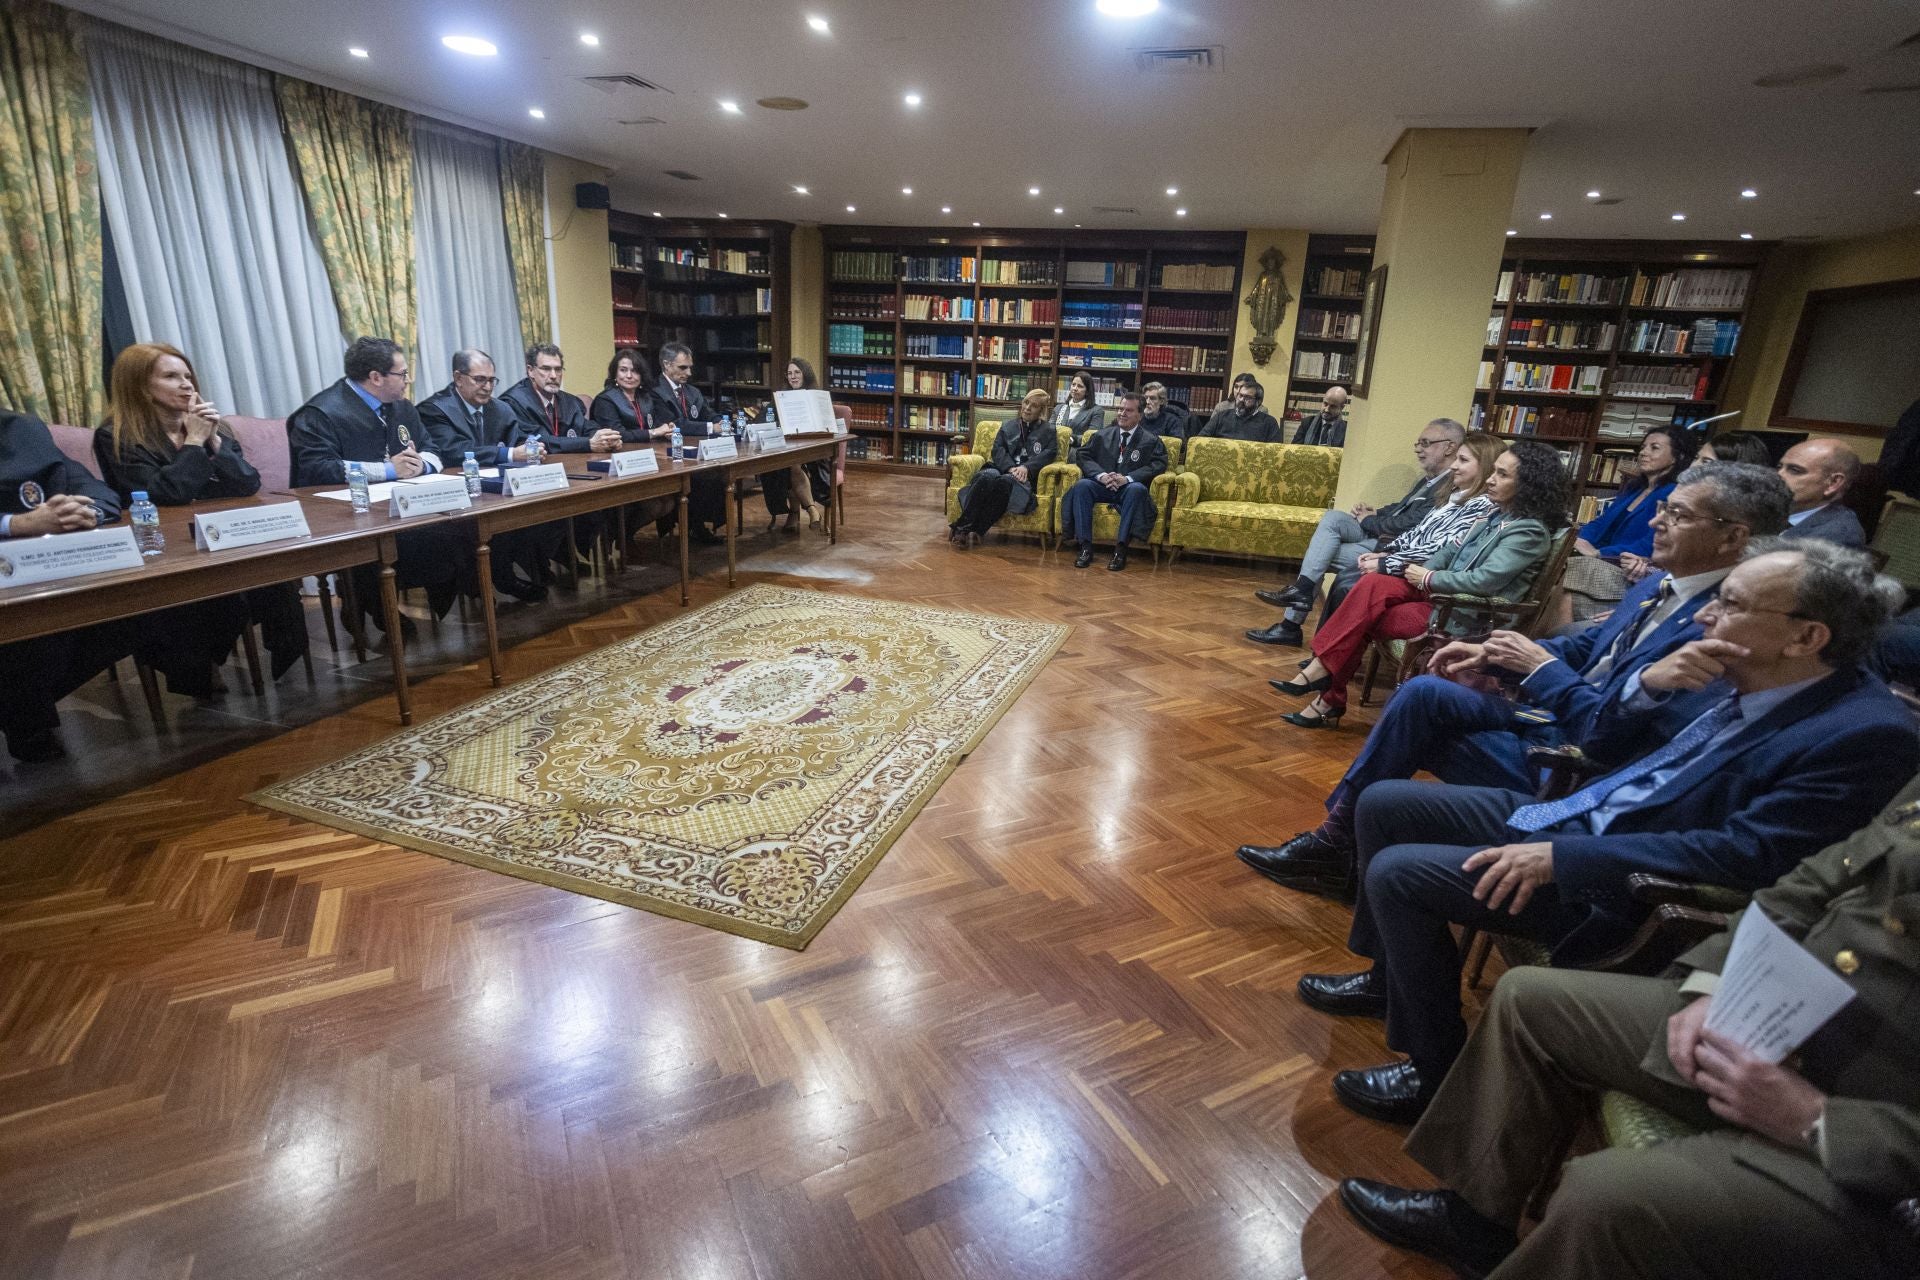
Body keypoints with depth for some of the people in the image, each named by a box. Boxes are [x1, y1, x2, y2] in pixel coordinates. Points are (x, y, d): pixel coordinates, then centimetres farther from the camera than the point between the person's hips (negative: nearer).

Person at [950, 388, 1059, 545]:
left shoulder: (1049, 431, 20)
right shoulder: (1007, 426, 26)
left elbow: (1049, 453, 3)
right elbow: (998, 449, 11)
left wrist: (1026, 467, -16)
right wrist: (1010, 467, -12)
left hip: (1027, 475, -2)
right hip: (1003, 468, 2)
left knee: (1005, 481, -38)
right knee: (986, 477, -35)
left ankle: (977, 530, -42)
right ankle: (963, 525, -42)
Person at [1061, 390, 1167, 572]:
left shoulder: (1151, 441, 9)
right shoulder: (1102, 435, 16)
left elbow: (1158, 464, -6)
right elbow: (1082, 455, 7)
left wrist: (1127, 478, -20)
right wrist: (1101, 475, -13)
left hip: (1129, 489, -2)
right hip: (1102, 486, 2)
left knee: (1137, 488, -36)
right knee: (1081, 485, -29)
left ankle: (1120, 548, -35)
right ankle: (1086, 547, -31)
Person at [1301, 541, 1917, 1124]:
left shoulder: (1870, 733, -17)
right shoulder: (1735, 678, 6)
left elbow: (1746, 855, -24)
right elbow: (1605, 748, 11)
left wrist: (1563, 856, -26)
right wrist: (1648, 685, -9)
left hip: (1620, 885, -8)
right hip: (1565, 813, 9)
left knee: (1398, 874, -20)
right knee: (1382, 804, 4)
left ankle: (1436, 1071, 2)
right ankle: (1392, 975, 24)